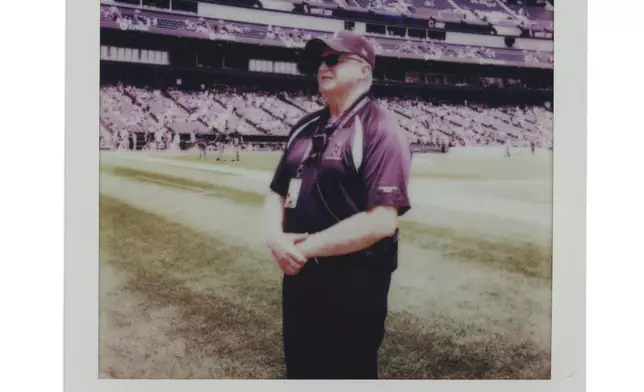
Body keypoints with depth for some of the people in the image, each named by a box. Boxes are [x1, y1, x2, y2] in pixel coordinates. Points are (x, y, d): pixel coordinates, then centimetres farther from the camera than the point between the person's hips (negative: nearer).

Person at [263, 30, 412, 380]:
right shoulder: (304, 127, 11)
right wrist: (275, 238, -5)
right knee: (299, 371, 20)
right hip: (298, 275, 7)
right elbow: (277, 192, 16)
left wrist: (306, 247, -18)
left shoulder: (379, 129, -13)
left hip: (352, 285, -7)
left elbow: (381, 221, -22)